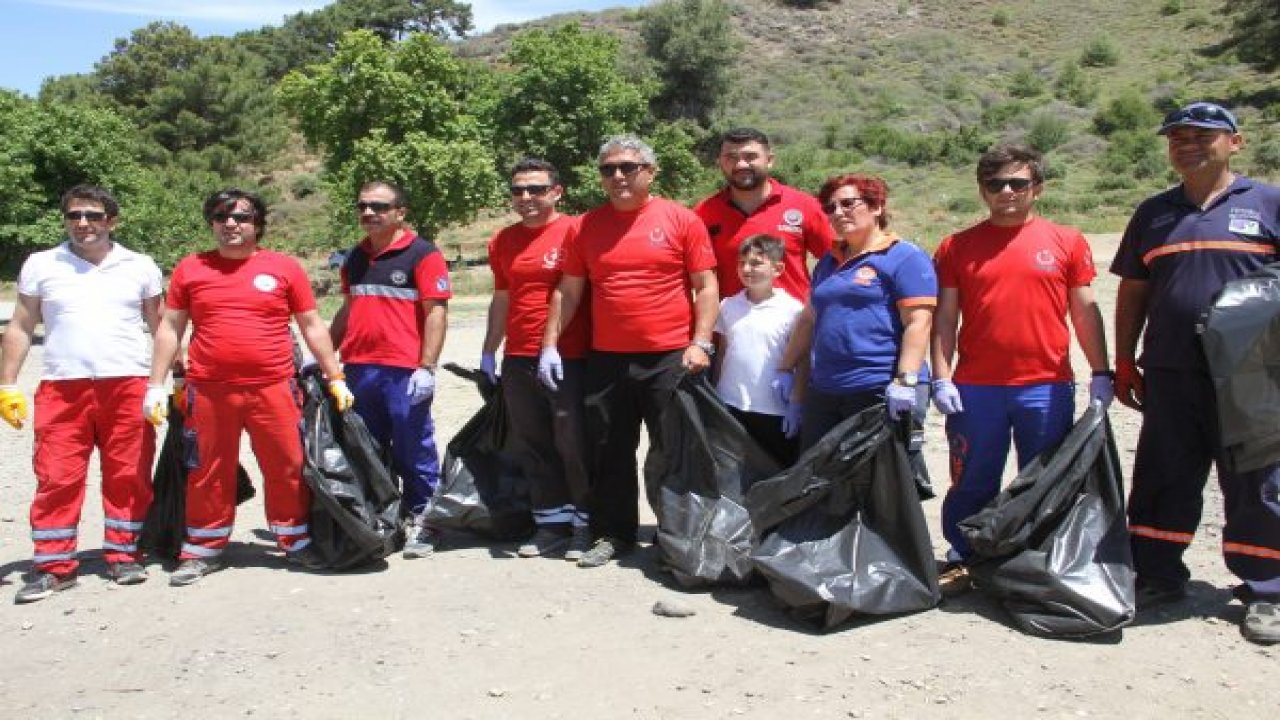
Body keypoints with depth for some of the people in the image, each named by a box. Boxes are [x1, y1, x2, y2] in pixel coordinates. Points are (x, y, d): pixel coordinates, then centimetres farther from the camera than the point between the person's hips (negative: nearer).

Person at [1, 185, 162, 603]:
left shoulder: (140, 267, 9)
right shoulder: (41, 265, 10)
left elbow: (162, 328, 12)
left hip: (128, 385, 0)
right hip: (61, 388, 0)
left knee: (129, 477, 2)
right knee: (56, 479, -1)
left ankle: (123, 556, 13)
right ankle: (53, 567, 6)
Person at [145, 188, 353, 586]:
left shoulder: (284, 267, 5)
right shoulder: (190, 268, 9)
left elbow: (312, 326, 7)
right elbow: (169, 329, 11)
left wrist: (335, 379, 5)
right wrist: (156, 385, 6)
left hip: (273, 389, -1)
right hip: (209, 391, 1)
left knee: (288, 468, 5)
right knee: (209, 472, 10)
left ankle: (296, 542, 20)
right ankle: (203, 551, 23)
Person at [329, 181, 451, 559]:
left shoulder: (423, 254, -5)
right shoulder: (355, 258, 16)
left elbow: (436, 312, -10)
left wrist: (427, 368, -16)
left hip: (403, 371, -7)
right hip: (357, 369, 7)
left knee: (413, 449, 0)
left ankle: (423, 521, 12)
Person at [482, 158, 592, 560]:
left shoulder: (575, 230, -6)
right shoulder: (503, 241, 13)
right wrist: (488, 352, 21)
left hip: (569, 359, -6)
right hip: (518, 361, 6)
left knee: (574, 445, 1)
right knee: (532, 447, 11)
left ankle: (585, 525, 14)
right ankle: (551, 523, 22)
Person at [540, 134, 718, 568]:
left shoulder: (681, 220, -1)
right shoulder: (588, 226, 8)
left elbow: (706, 287, -2)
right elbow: (567, 291, 11)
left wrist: (700, 343, -10)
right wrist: (550, 345, 4)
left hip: (670, 359, -3)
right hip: (606, 360, 3)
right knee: (609, 453, 11)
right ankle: (613, 535, 24)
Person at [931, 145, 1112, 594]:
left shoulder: (1067, 242, 6)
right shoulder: (957, 247, 6)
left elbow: (1085, 312, 8)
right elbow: (945, 318, 5)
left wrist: (1101, 374, 4)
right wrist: (941, 378, -2)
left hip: (1047, 388, 0)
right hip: (975, 389, 0)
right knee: (972, 484, 8)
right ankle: (960, 562, 23)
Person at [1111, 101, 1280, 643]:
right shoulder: (1154, 213, 13)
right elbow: (1132, 292, 15)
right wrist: (1124, 362, 11)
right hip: (1170, 375, 3)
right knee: (1163, 481, 9)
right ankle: (1157, 577, 21)